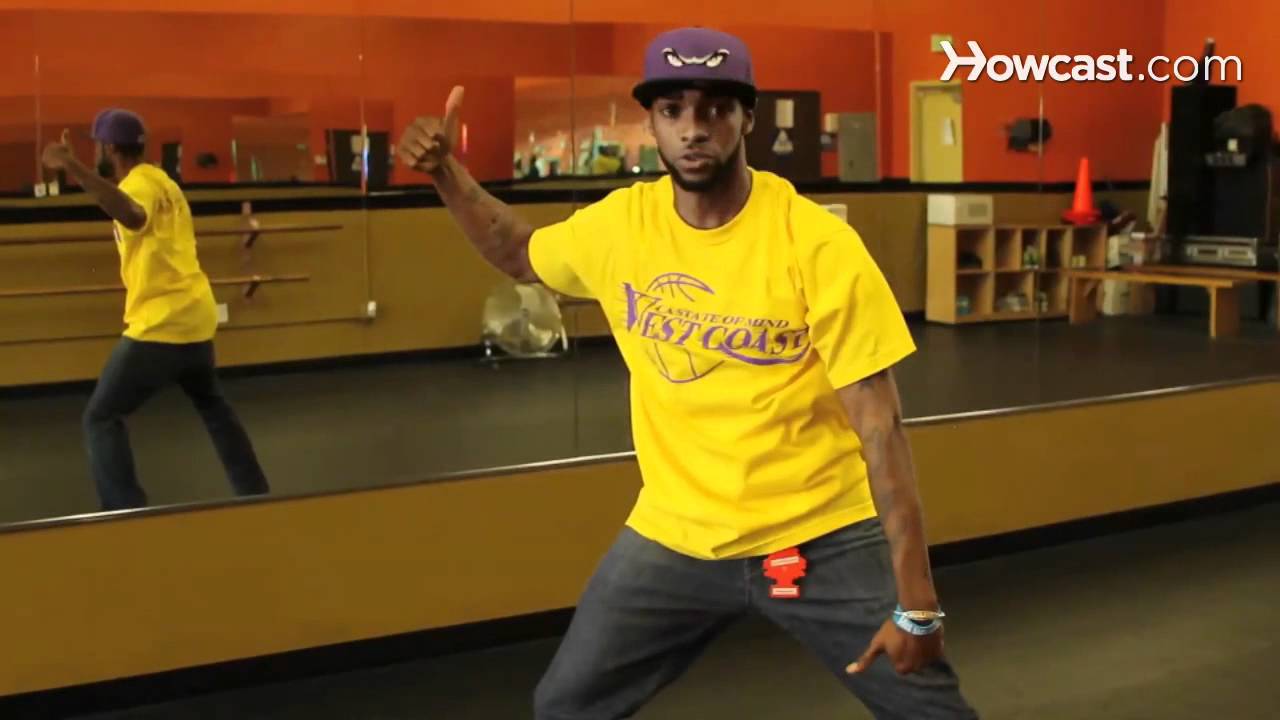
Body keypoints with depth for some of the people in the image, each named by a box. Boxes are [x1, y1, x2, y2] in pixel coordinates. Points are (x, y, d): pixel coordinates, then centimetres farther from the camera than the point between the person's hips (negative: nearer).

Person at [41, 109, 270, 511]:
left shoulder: (139, 183, -14)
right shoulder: (158, 180, 15)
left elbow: (132, 216, -40)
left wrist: (74, 167, -46)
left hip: (161, 325, -9)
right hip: (195, 316, 10)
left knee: (101, 419, -2)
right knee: (211, 403, 28)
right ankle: (254, 492, 33)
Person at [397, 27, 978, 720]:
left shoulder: (818, 244, -17)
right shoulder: (619, 223, -5)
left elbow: (879, 424, -16)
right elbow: (519, 254, 19)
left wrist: (916, 599, -19)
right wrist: (445, 172, 4)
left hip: (821, 536, -3)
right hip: (673, 534, 3)